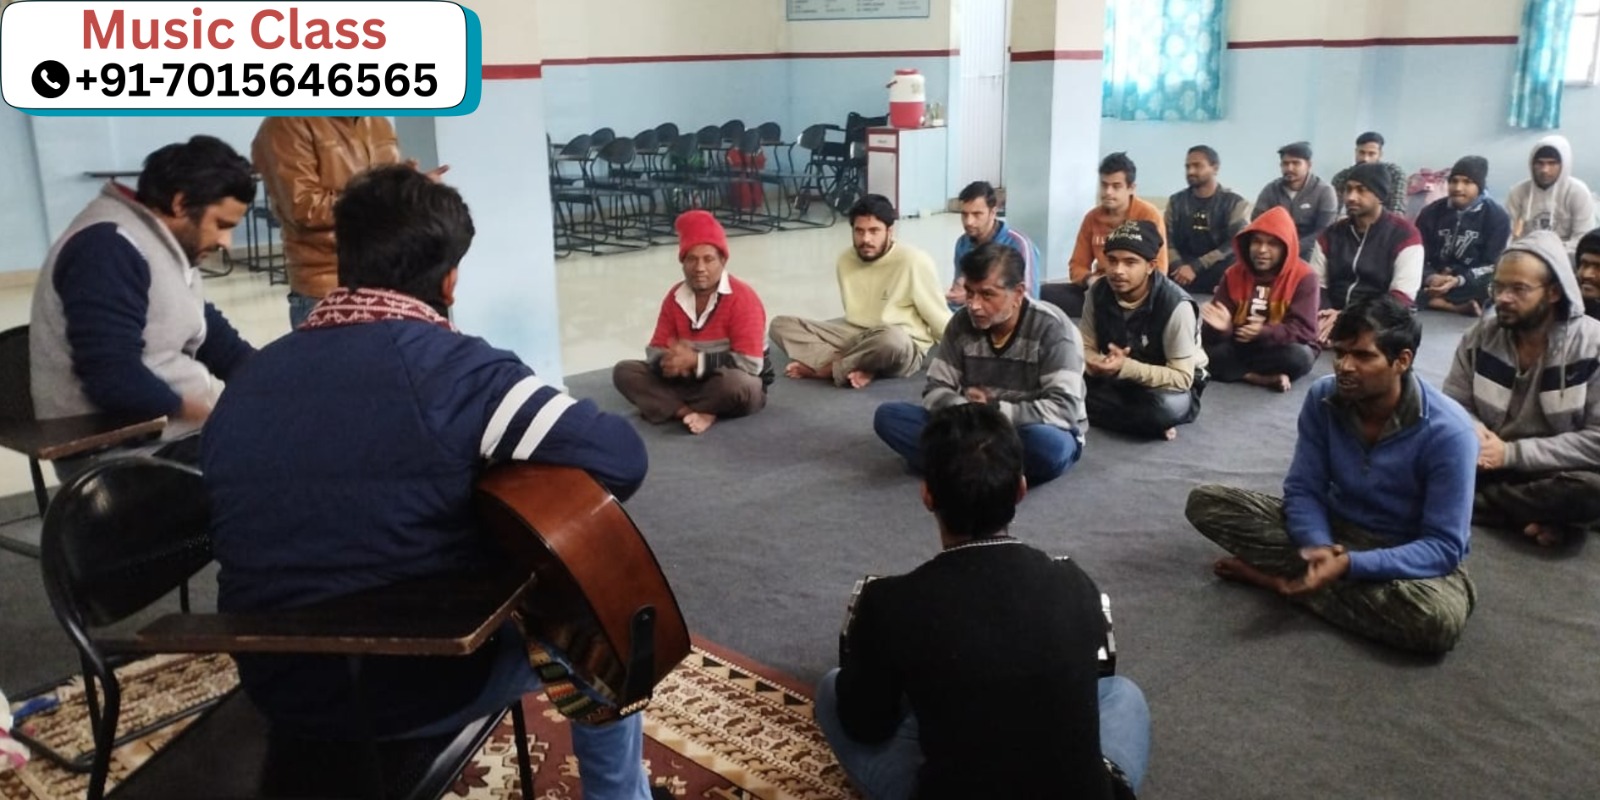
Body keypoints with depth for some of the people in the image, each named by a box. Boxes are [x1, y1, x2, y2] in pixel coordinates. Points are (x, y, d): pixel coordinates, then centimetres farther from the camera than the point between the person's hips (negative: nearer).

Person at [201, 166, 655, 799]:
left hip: (281, 688, 7)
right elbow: (620, 458, -25)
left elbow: (296, 522, 13)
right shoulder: (453, 367, -21)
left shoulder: (246, 382, 0)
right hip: (418, 687, -6)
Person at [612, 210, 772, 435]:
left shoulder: (742, 298, -19)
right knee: (624, 372, -10)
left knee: (736, 384, -41)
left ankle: (673, 409, -16)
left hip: (730, 384, -6)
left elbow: (751, 363, -24)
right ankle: (694, 413, -27)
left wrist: (696, 361, -29)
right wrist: (669, 362, -27)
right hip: (689, 383, 6)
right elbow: (655, 350, -2)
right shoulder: (675, 297, -2)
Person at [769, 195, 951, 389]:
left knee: (891, 338, -43)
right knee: (782, 325, -9)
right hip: (854, 337, 6)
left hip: (904, 348, -6)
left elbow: (939, 318, -8)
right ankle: (857, 367, -27)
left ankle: (826, 369, -19)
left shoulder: (914, 261, -14)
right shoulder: (846, 259, 4)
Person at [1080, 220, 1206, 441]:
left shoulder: (1176, 306, -27)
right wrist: (1098, 365, -31)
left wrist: (1126, 367, -39)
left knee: (1167, 406, -40)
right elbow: (1086, 348, -5)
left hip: (1171, 385, -5)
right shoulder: (1097, 293, -12)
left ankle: (1104, 418, -14)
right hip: (1118, 380, 5)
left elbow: (1182, 377, -26)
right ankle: (1148, 422, -13)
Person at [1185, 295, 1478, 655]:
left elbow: (1444, 547, -24)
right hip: (1335, 529, 3)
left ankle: (1282, 578, -20)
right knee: (1206, 502, -12)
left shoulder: (1448, 431, -25)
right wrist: (1319, 547, -30)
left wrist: (1349, 565, -37)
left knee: (1438, 617, -40)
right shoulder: (1323, 398, -14)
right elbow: (1302, 490, -8)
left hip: (1408, 554, -2)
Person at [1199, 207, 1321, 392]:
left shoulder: (1303, 277, -10)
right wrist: (1222, 327, -31)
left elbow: (1303, 330, -18)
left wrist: (1263, 333, -36)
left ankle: (1241, 374, -16)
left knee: (1300, 356, -36)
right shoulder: (1234, 274, -1)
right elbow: (1211, 337, -5)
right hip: (1239, 347, 2)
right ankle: (1266, 379, -24)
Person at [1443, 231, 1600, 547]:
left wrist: (1512, 453, -23)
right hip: (1492, 462, 3)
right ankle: (1535, 516, -19)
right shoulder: (1480, 335, -3)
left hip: (1555, 473, -3)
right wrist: (1473, 433, -22)